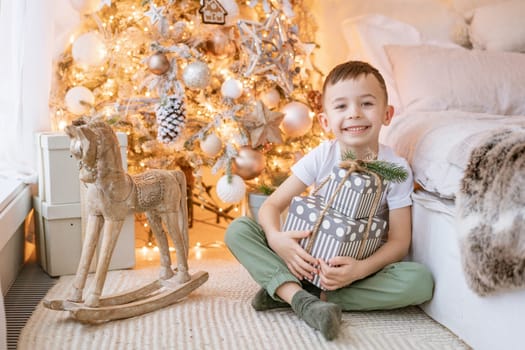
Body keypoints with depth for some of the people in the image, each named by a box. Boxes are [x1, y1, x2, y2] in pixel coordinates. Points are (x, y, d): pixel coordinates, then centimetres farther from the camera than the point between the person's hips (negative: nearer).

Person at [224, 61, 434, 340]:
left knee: (420, 281, -32)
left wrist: (360, 269, -32)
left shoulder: (396, 168, -12)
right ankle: (302, 300, -35)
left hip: (361, 266, -1)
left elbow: (399, 241, -13)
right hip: (314, 259, 1)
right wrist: (276, 238, -31)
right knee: (238, 229, -16)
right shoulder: (321, 157, -9)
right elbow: (272, 205, -8)